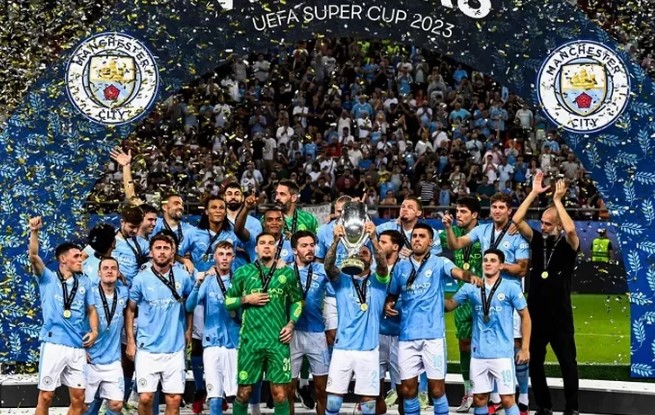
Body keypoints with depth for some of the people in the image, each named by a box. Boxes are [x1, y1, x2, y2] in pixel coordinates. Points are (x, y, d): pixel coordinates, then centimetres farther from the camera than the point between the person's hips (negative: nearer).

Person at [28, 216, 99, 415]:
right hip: (54, 344, -4)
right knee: (46, 397, -2)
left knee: (78, 399, 5)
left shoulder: (84, 282, 13)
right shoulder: (48, 278, 3)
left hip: (77, 347, 4)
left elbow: (91, 309, 16)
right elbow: (33, 257, -13)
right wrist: (34, 232, -26)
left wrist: (94, 330, -3)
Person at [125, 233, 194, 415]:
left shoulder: (183, 276, 0)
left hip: (175, 348, 2)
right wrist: (130, 341, 0)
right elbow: (130, 310, 4)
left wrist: (188, 330, 9)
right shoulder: (141, 279, -4)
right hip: (147, 348, -1)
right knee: (146, 397, -6)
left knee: (174, 399, 2)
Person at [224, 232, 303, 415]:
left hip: (278, 341, 0)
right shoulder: (243, 272, 4)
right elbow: (228, 302, 10)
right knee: (244, 391, 5)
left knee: (280, 393, 0)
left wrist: (291, 323, 3)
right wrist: (246, 299, -8)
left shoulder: (287, 273, 6)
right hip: (250, 340, 0)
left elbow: (297, 301, 18)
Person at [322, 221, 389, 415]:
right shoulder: (342, 280, 10)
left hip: (369, 349, 0)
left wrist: (373, 238, -30)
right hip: (342, 348, 0)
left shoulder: (378, 281, 8)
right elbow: (328, 265, -10)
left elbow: (382, 263, -13)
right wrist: (336, 240, -27)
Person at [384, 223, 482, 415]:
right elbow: (393, 294, 21)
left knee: (437, 388, -1)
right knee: (408, 389, 7)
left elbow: (456, 271, -21)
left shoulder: (439, 263, 0)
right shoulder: (401, 266, 11)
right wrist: (387, 305, -2)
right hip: (407, 335, 3)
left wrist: (469, 276, -43)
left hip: (433, 334, -3)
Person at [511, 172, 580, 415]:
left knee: (567, 361, 0)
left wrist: (557, 200, -22)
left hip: (560, 314, -4)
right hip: (536, 312, 4)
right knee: (535, 362, 9)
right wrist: (534, 193, -10)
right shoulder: (537, 240, 5)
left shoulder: (569, 245, -5)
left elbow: (571, 230, -28)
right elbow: (516, 220, -7)